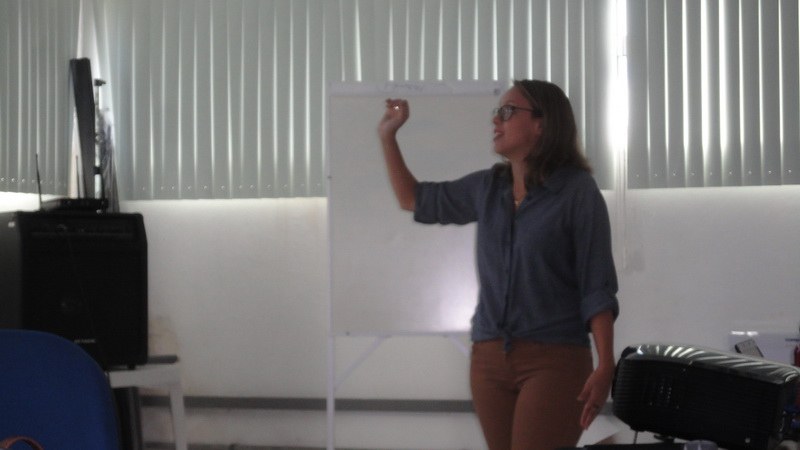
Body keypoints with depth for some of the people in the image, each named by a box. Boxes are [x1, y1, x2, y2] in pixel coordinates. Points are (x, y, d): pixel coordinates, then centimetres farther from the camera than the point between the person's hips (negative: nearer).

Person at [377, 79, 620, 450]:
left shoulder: (577, 190, -7)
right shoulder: (486, 187, 9)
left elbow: (597, 285, -9)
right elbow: (415, 200, 24)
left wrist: (605, 367, -16)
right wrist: (388, 134, 17)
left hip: (554, 359, -6)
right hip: (489, 356, 6)